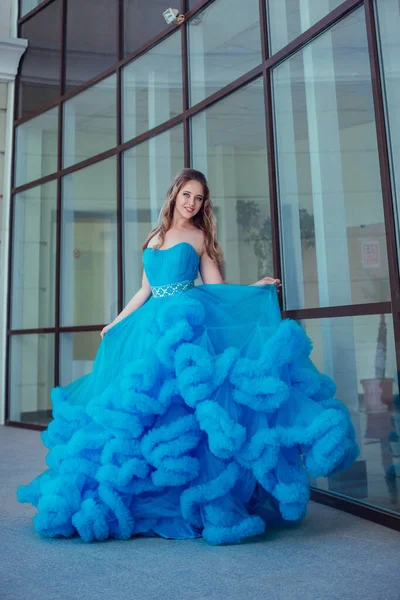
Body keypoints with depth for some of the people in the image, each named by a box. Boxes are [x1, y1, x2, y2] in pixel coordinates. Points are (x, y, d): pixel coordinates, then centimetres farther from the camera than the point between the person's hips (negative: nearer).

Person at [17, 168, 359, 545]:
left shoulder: (200, 236, 9)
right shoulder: (154, 238, 20)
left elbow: (215, 288, 3)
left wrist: (254, 288, -10)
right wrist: (116, 323, 28)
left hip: (184, 323, -5)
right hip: (150, 326, 5)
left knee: (181, 403, -14)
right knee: (142, 404, 1)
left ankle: (198, 500, -5)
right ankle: (144, 494, 14)